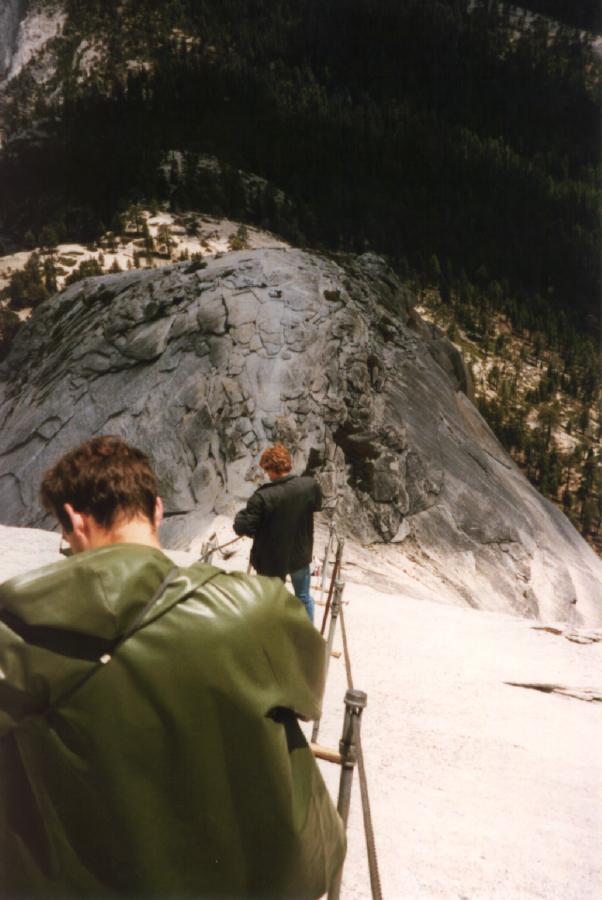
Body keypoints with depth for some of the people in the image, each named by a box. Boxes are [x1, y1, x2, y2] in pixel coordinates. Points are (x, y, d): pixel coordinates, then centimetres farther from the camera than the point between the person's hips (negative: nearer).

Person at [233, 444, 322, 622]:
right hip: (301, 554, 4)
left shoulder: (263, 496, -29)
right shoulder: (310, 485, -15)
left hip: (272, 560, -3)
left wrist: (241, 515, -3)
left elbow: (243, 528, -24)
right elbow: (317, 506, 6)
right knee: (303, 596, 26)